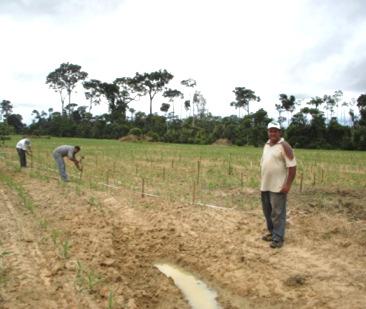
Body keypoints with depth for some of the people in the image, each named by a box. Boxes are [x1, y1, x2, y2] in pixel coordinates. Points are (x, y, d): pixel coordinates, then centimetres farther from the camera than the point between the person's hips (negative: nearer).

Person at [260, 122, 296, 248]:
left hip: (278, 187, -8)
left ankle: (278, 238, 6)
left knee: (277, 213, -3)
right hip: (265, 185, 8)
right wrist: (262, 181, 17)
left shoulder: (284, 146, -11)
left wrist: (288, 184, -20)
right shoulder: (266, 145, 12)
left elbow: (292, 166, -16)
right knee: (268, 212, 16)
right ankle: (272, 232, 31)